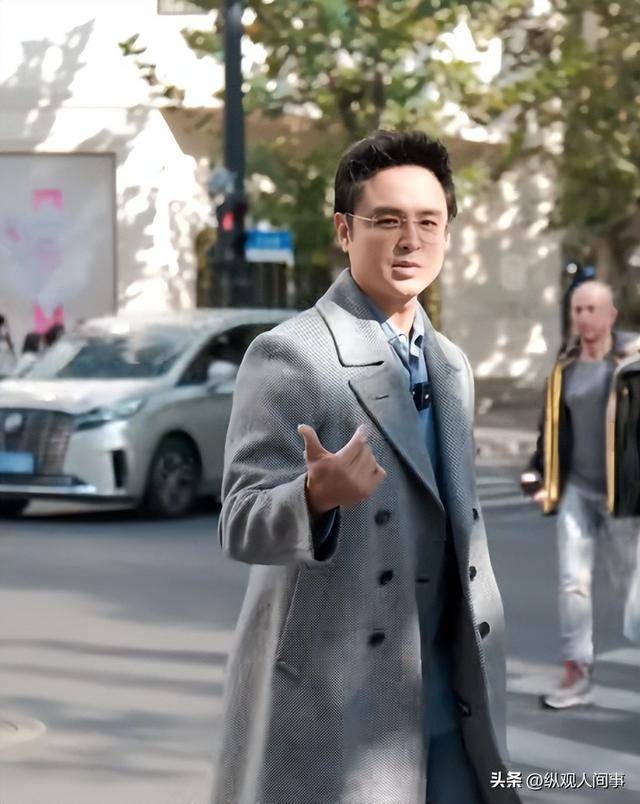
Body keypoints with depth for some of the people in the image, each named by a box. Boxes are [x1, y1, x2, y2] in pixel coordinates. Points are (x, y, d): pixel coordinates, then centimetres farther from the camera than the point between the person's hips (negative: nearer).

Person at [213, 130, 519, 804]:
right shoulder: (289, 355, -11)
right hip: (329, 702, -6)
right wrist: (317, 495, -35)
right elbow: (242, 526, -15)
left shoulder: (452, 365, 12)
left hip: (447, 708, 7)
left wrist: (477, 681, 18)